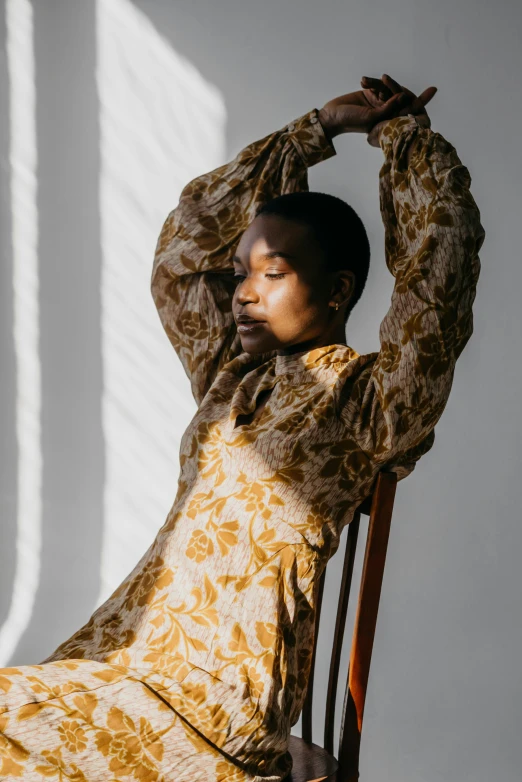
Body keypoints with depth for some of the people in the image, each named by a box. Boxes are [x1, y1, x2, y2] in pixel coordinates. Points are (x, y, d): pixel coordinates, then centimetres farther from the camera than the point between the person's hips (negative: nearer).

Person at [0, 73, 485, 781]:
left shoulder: (366, 400, -3)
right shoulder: (230, 376, 15)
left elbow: (440, 269, -12)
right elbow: (185, 241, 21)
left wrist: (404, 134, 4)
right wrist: (316, 131, 21)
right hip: (137, 642, 7)